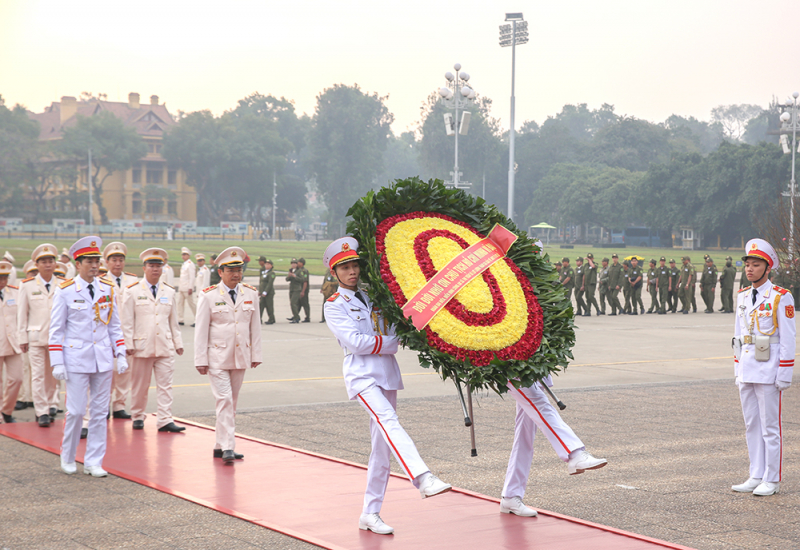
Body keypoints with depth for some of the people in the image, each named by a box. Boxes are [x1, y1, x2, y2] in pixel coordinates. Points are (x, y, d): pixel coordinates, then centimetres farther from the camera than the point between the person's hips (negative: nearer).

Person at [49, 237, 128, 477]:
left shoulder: (107, 289, 6)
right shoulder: (65, 291, -5)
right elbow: (56, 330, -3)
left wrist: (121, 355, 5)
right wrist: (57, 363, -7)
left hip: (103, 359, 4)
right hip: (76, 359, -4)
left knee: (100, 411, 4)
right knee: (76, 411, -2)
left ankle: (94, 463, 13)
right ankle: (67, 458, 19)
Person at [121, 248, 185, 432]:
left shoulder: (169, 292, 12)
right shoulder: (133, 291, 1)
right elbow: (127, 321, -1)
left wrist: (178, 343, 13)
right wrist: (128, 345, -8)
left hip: (165, 347, 3)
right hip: (142, 346, -2)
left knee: (165, 384, -2)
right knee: (140, 386, 7)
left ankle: (165, 421, -3)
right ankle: (138, 417, 23)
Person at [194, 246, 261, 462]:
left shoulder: (251, 294, 6)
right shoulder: (209, 296, -4)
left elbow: (255, 327, 10)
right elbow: (201, 330, -3)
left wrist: (256, 355, 8)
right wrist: (200, 360, -6)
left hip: (241, 357, 4)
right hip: (217, 357, -4)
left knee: (232, 402, 9)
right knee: (224, 400, -11)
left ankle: (220, 446, 19)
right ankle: (227, 447, -11)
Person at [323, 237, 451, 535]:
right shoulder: (334, 305, 2)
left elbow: (393, 330, 22)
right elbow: (355, 342, -10)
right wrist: (392, 343, -5)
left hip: (387, 375, 6)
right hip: (361, 375, -6)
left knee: (382, 448, 4)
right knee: (388, 421, -30)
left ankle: (370, 514, 11)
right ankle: (423, 478, -48)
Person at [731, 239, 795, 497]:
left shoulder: (781, 297, -9)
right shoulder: (742, 297, 10)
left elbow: (788, 338, -10)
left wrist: (784, 375, -13)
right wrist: (738, 369, 13)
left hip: (769, 371, -6)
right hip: (746, 370, 7)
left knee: (770, 425, 0)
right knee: (751, 424, 10)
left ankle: (772, 480, 8)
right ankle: (756, 477, 18)